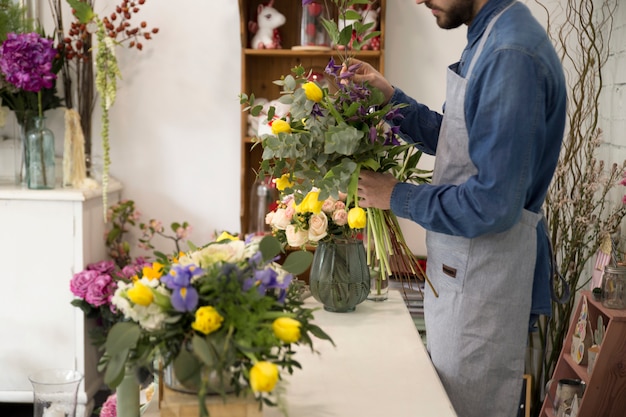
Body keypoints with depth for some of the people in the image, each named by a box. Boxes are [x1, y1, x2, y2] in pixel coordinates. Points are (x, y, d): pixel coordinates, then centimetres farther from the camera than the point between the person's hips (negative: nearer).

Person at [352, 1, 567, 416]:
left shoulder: (512, 55, -25)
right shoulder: (490, 39, 7)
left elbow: (493, 204, -27)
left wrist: (397, 196, -15)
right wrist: (389, 94, 7)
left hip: (482, 280, -10)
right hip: (463, 270, 10)